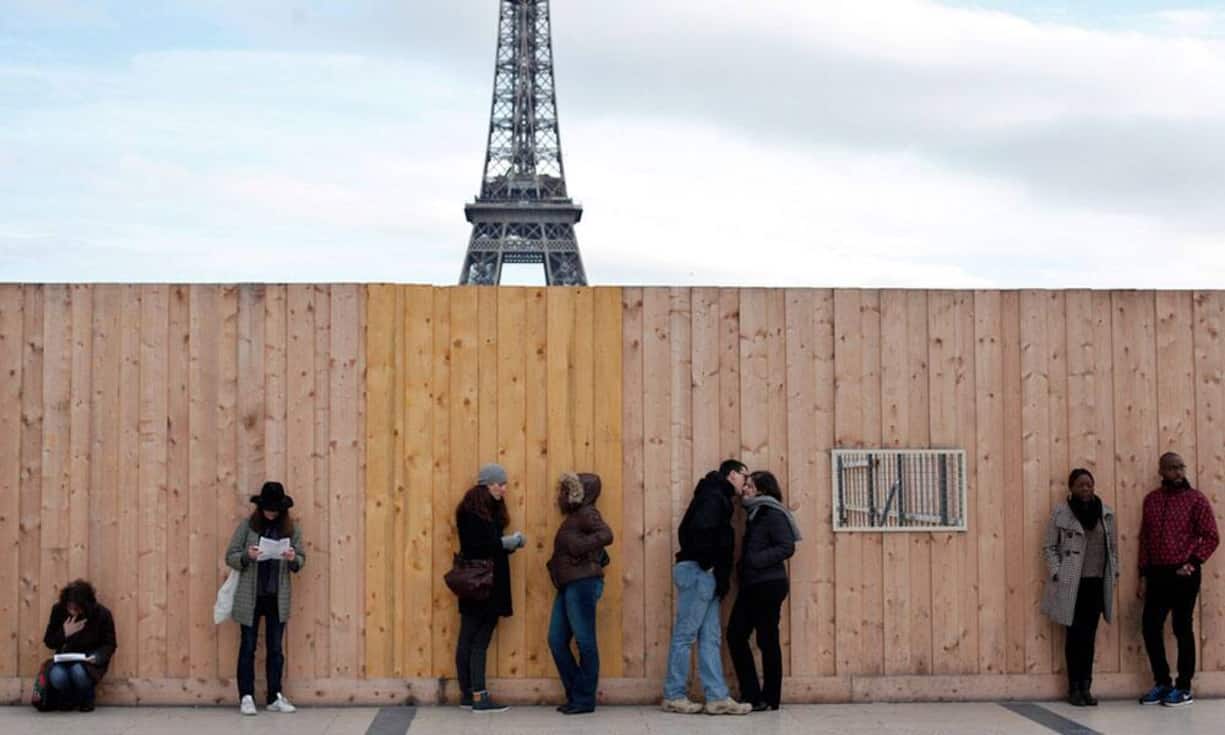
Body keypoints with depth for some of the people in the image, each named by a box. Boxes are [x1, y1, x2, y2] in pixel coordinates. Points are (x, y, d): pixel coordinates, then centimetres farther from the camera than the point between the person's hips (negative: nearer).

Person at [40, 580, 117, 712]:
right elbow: (48, 642, 0)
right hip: (66, 656, 2)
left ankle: (87, 700, -3)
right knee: (56, 676, -33)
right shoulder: (58, 610, -8)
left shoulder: (102, 613, -13)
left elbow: (109, 645, -4)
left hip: (91, 658, -2)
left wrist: (97, 658, -25)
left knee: (78, 671, -38)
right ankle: (69, 700, 3)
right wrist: (65, 634, -21)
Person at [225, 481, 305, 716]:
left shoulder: (291, 529, 3)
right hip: (250, 597, -2)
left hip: (277, 598, 2)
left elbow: (301, 559, 9)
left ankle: (275, 697, 14)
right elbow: (230, 556, -1)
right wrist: (247, 556, -21)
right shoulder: (247, 526, -2)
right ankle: (246, 697, 9)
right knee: (248, 647, 4)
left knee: (276, 648, 7)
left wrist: (293, 559, -14)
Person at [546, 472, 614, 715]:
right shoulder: (573, 516, 22)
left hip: (582, 584, -10)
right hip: (568, 586, 10)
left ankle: (584, 699, 2)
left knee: (584, 642, -4)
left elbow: (606, 535, -21)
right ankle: (575, 695, 16)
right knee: (557, 641, 8)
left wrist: (578, 546, -20)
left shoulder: (586, 513, -5)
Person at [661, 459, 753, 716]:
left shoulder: (718, 498, 22)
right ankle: (673, 696, -1)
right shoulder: (713, 496, -8)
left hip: (706, 575, 10)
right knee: (685, 634, -5)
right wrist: (707, 564, -16)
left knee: (710, 638, 6)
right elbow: (700, 529, -23)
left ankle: (717, 697, 5)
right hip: (698, 572, -10)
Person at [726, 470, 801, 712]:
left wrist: (756, 560, -22)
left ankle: (770, 699, 6)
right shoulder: (754, 514, 17)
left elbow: (787, 547, -17)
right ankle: (751, 694, 9)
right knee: (735, 635, 4)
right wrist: (743, 566, 5)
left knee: (767, 640, -3)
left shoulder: (772, 513, -9)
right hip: (751, 585, 9)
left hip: (768, 585, -9)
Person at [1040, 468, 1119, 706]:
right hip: (1071, 583, -3)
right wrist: (1056, 574, -10)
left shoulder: (1106, 512, 8)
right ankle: (1074, 688, 8)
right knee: (1075, 635, 0)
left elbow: (1113, 546, 13)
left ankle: (1086, 687, 12)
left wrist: (1114, 572, 5)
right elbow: (1049, 547, -1)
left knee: (1090, 635, 6)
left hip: (1098, 582, 3)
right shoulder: (1060, 513, -3)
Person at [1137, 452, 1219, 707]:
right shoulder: (1151, 500, 9)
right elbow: (1144, 539, 11)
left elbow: (1211, 537, -4)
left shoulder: (1196, 499, -4)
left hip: (1184, 575, -4)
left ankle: (1184, 688, 10)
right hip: (1157, 574, 4)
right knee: (1150, 627, 4)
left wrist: (1192, 563, -13)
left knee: (1182, 629, 0)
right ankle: (1162, 682, 18)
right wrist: (1143, 575, 7)